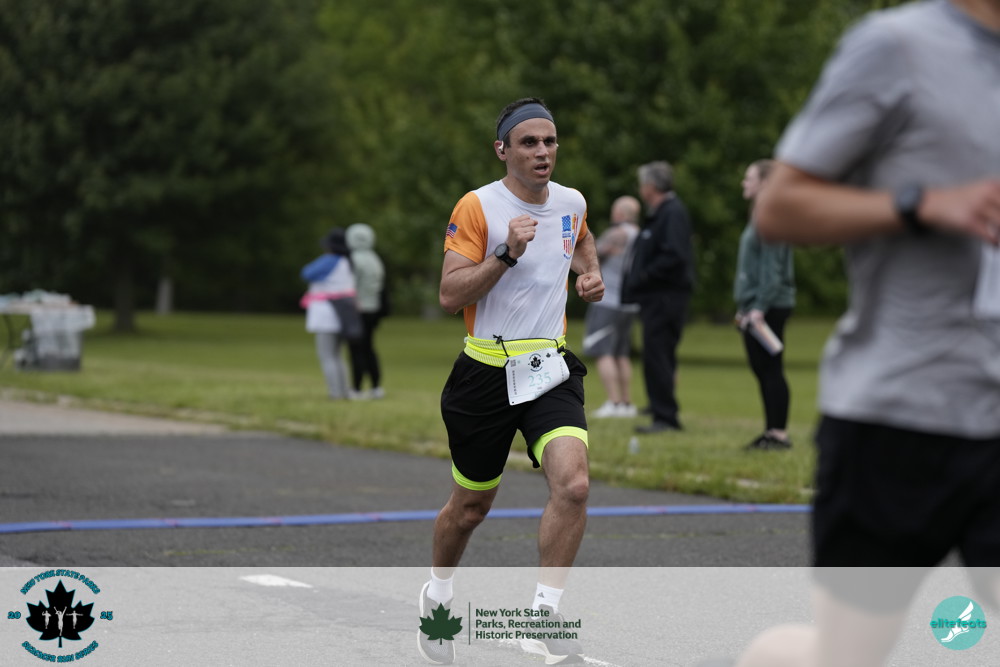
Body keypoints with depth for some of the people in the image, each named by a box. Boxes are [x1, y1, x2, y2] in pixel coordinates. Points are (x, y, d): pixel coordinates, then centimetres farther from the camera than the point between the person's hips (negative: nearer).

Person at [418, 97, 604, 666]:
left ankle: (545, 614, -12)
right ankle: (439, 595, 41)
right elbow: (450, 295, -15)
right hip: (487, 372, -3)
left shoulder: (572, 203, 5)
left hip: (551, 370, 3)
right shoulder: (477, 207, -10)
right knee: (471, 505, 12)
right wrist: (507, 253, -26)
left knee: (573, 483, -22)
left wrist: (590, 274, 9)